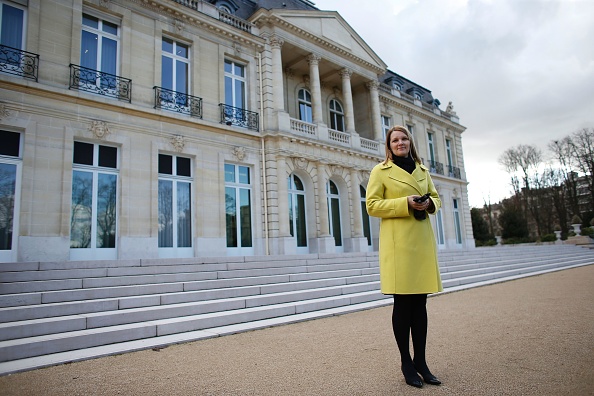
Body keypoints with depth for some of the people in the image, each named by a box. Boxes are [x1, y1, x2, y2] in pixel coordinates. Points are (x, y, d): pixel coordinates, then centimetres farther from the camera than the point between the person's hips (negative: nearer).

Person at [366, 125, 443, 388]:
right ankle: (406, 363, 14)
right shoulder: (380, 171, 3)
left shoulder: (423, 170, 18)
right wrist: (405, 203, -14)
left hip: (423, 240, 5)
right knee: (402, 302, -1)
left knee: (420, 302, 8)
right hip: (397, 242, -5)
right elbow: (371, 206, -3)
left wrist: (429, 203, -2)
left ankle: (421, 362, 20)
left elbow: (436, 198, 23)